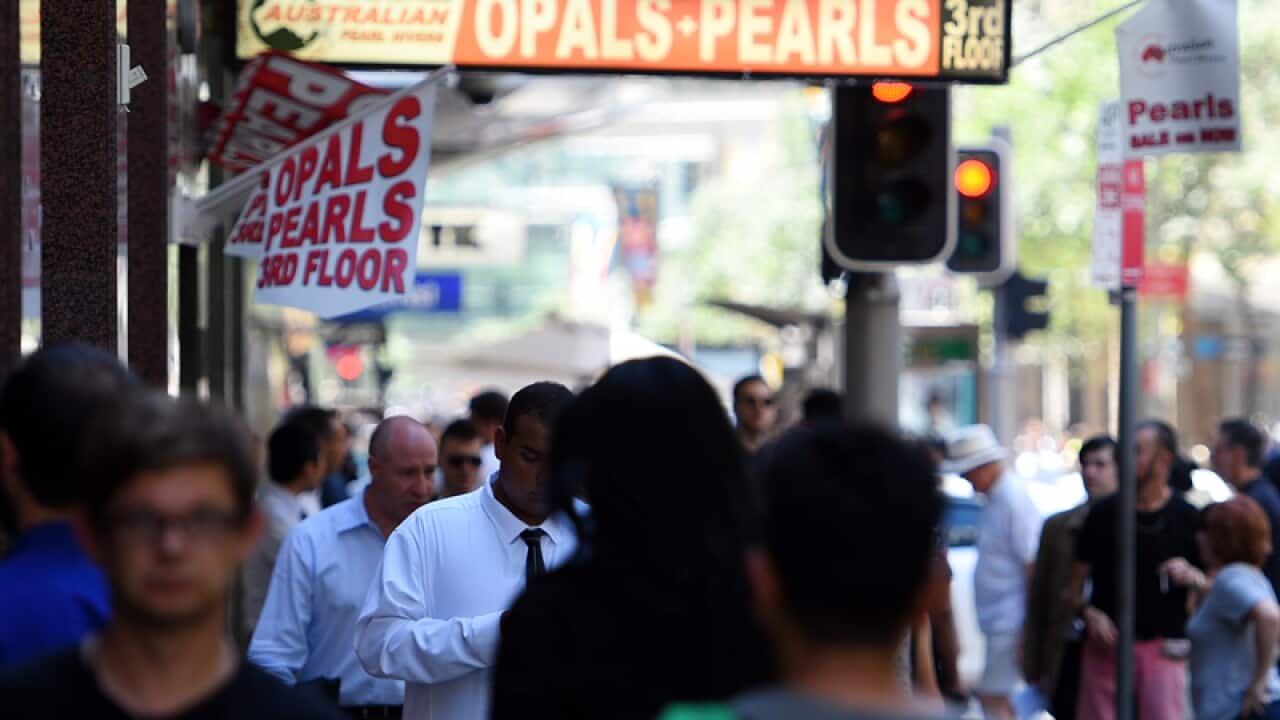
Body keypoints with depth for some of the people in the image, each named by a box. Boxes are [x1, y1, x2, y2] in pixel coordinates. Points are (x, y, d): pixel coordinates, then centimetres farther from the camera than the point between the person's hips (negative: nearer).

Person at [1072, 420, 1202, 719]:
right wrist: (1089, 613, -7)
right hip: (1105, 647, 2)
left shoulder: (1186, 518, 2)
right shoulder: (1104, 512, 6)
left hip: (1162, 648, -2)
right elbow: (1077, 578, 9)